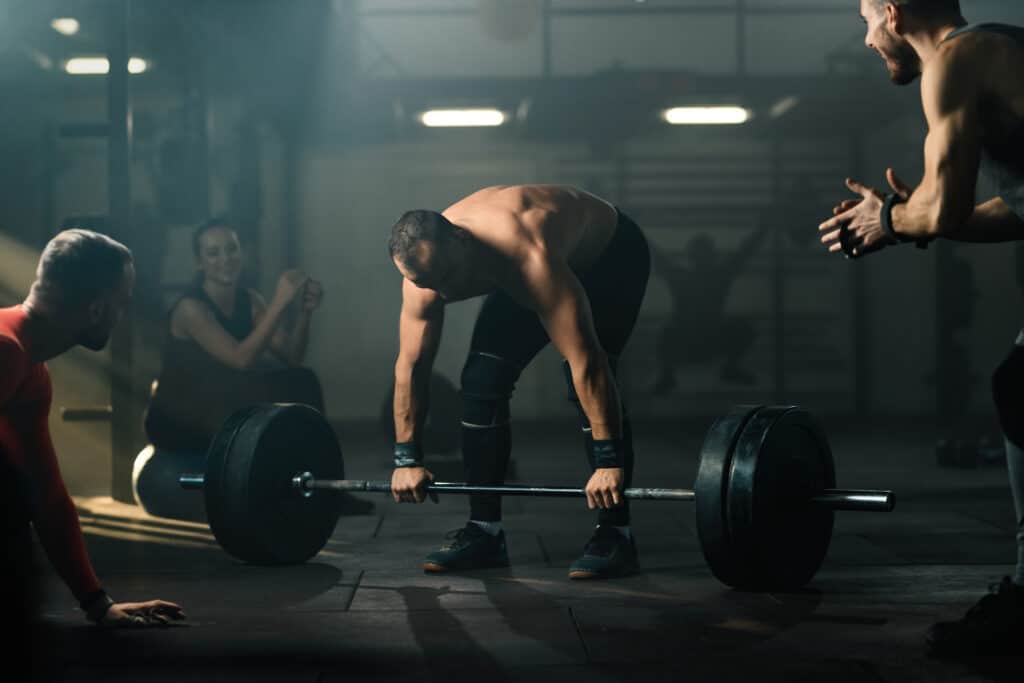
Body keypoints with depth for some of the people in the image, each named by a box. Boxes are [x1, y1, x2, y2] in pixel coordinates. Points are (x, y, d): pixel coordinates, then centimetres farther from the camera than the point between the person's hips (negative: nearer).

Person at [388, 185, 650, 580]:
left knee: (584, 383, -23)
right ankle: (484, 531, 2)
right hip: (521, 276, 6)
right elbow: (411, 365, -13)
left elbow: (586, 361, -45)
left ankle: (615, 536, -13)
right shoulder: (424, 270, -25)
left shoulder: (530, 258, -44)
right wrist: (406, 458, -11)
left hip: (611, 257, -6)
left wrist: (609, 460, -45)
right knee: (481, 382, -6)